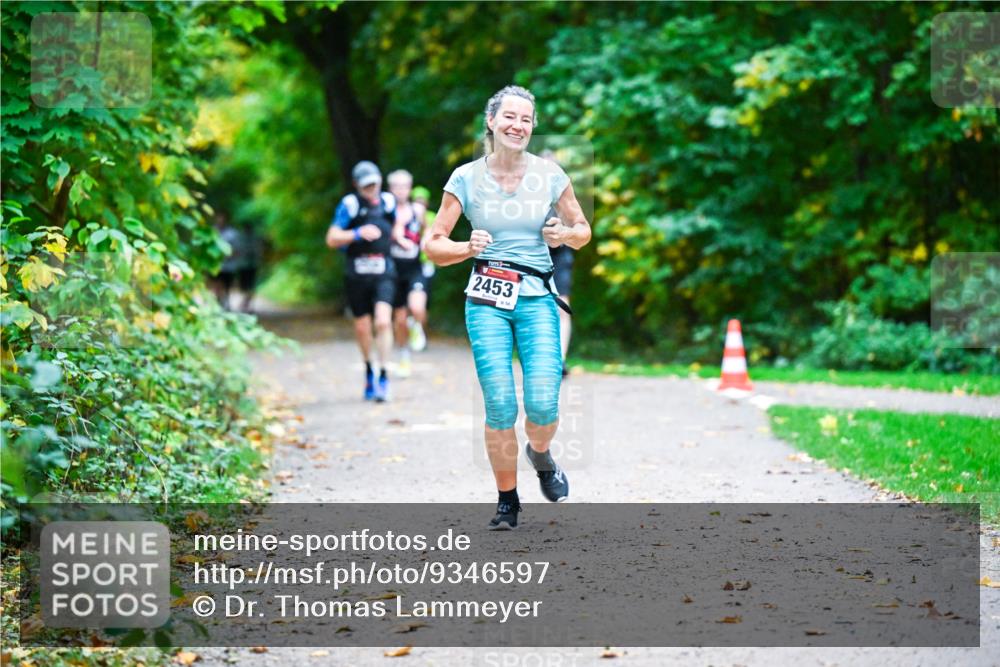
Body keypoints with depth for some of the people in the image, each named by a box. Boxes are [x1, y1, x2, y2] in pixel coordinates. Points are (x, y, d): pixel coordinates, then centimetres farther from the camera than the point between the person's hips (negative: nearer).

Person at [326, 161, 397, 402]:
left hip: (383, 273, 1)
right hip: (356, 274, -1)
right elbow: (331, 239, -11)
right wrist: (358, 233, -23)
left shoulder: (388, 201, 5)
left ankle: (383, 376, -12)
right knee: (362, 327, 9)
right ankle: (369, 371, 33)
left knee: (383, 322, -17)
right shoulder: (349, 204, -6)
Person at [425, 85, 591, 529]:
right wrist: (469, 248, -17)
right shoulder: (467, 178, 0)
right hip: (487, 301, -1)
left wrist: (565, 234, -7)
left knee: (543, 405, -11)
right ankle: (507, 500, 10)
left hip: (537, 299, 1)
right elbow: (434, 246, 2)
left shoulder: (549, 174, 4)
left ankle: (541, 457, 25)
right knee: (500, 406, -10)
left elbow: (583, 231, 16)